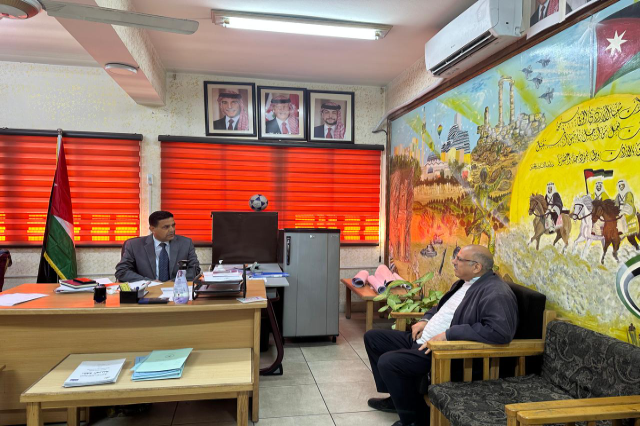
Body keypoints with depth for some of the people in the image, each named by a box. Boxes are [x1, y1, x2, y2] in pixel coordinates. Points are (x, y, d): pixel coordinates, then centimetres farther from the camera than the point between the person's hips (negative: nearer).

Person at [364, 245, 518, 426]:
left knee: (388, 362, -25)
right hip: (422, 340, 10)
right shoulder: (464, 282, 10)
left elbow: (501, 330, -33)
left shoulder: (496, 293, -19)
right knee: (372, 337, 12)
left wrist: (448, 334, -29)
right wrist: (426, 319, 5)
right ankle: (397, 397, 22)